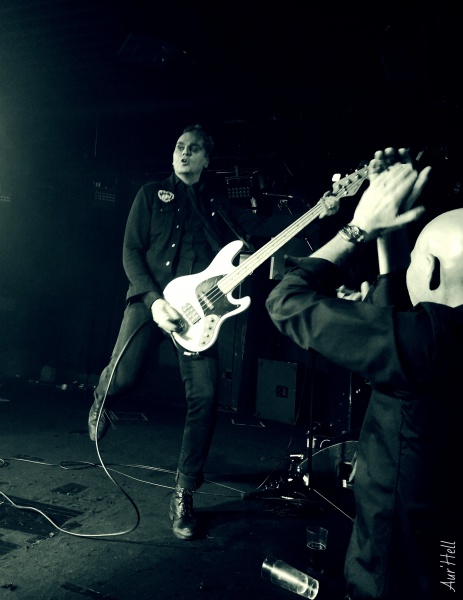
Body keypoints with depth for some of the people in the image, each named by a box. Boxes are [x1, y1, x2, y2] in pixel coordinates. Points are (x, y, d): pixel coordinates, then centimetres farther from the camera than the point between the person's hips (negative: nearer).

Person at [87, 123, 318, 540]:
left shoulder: (220, 207, 17)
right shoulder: (152, 193, 11)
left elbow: (265, 226, 3)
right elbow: (131, 251, 3)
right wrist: (154, 300, -13)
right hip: (149, 297, -1)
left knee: (205, 396, -11)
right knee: (123, 377, -15)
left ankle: (185, 493, 7)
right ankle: (102, 396, 27)